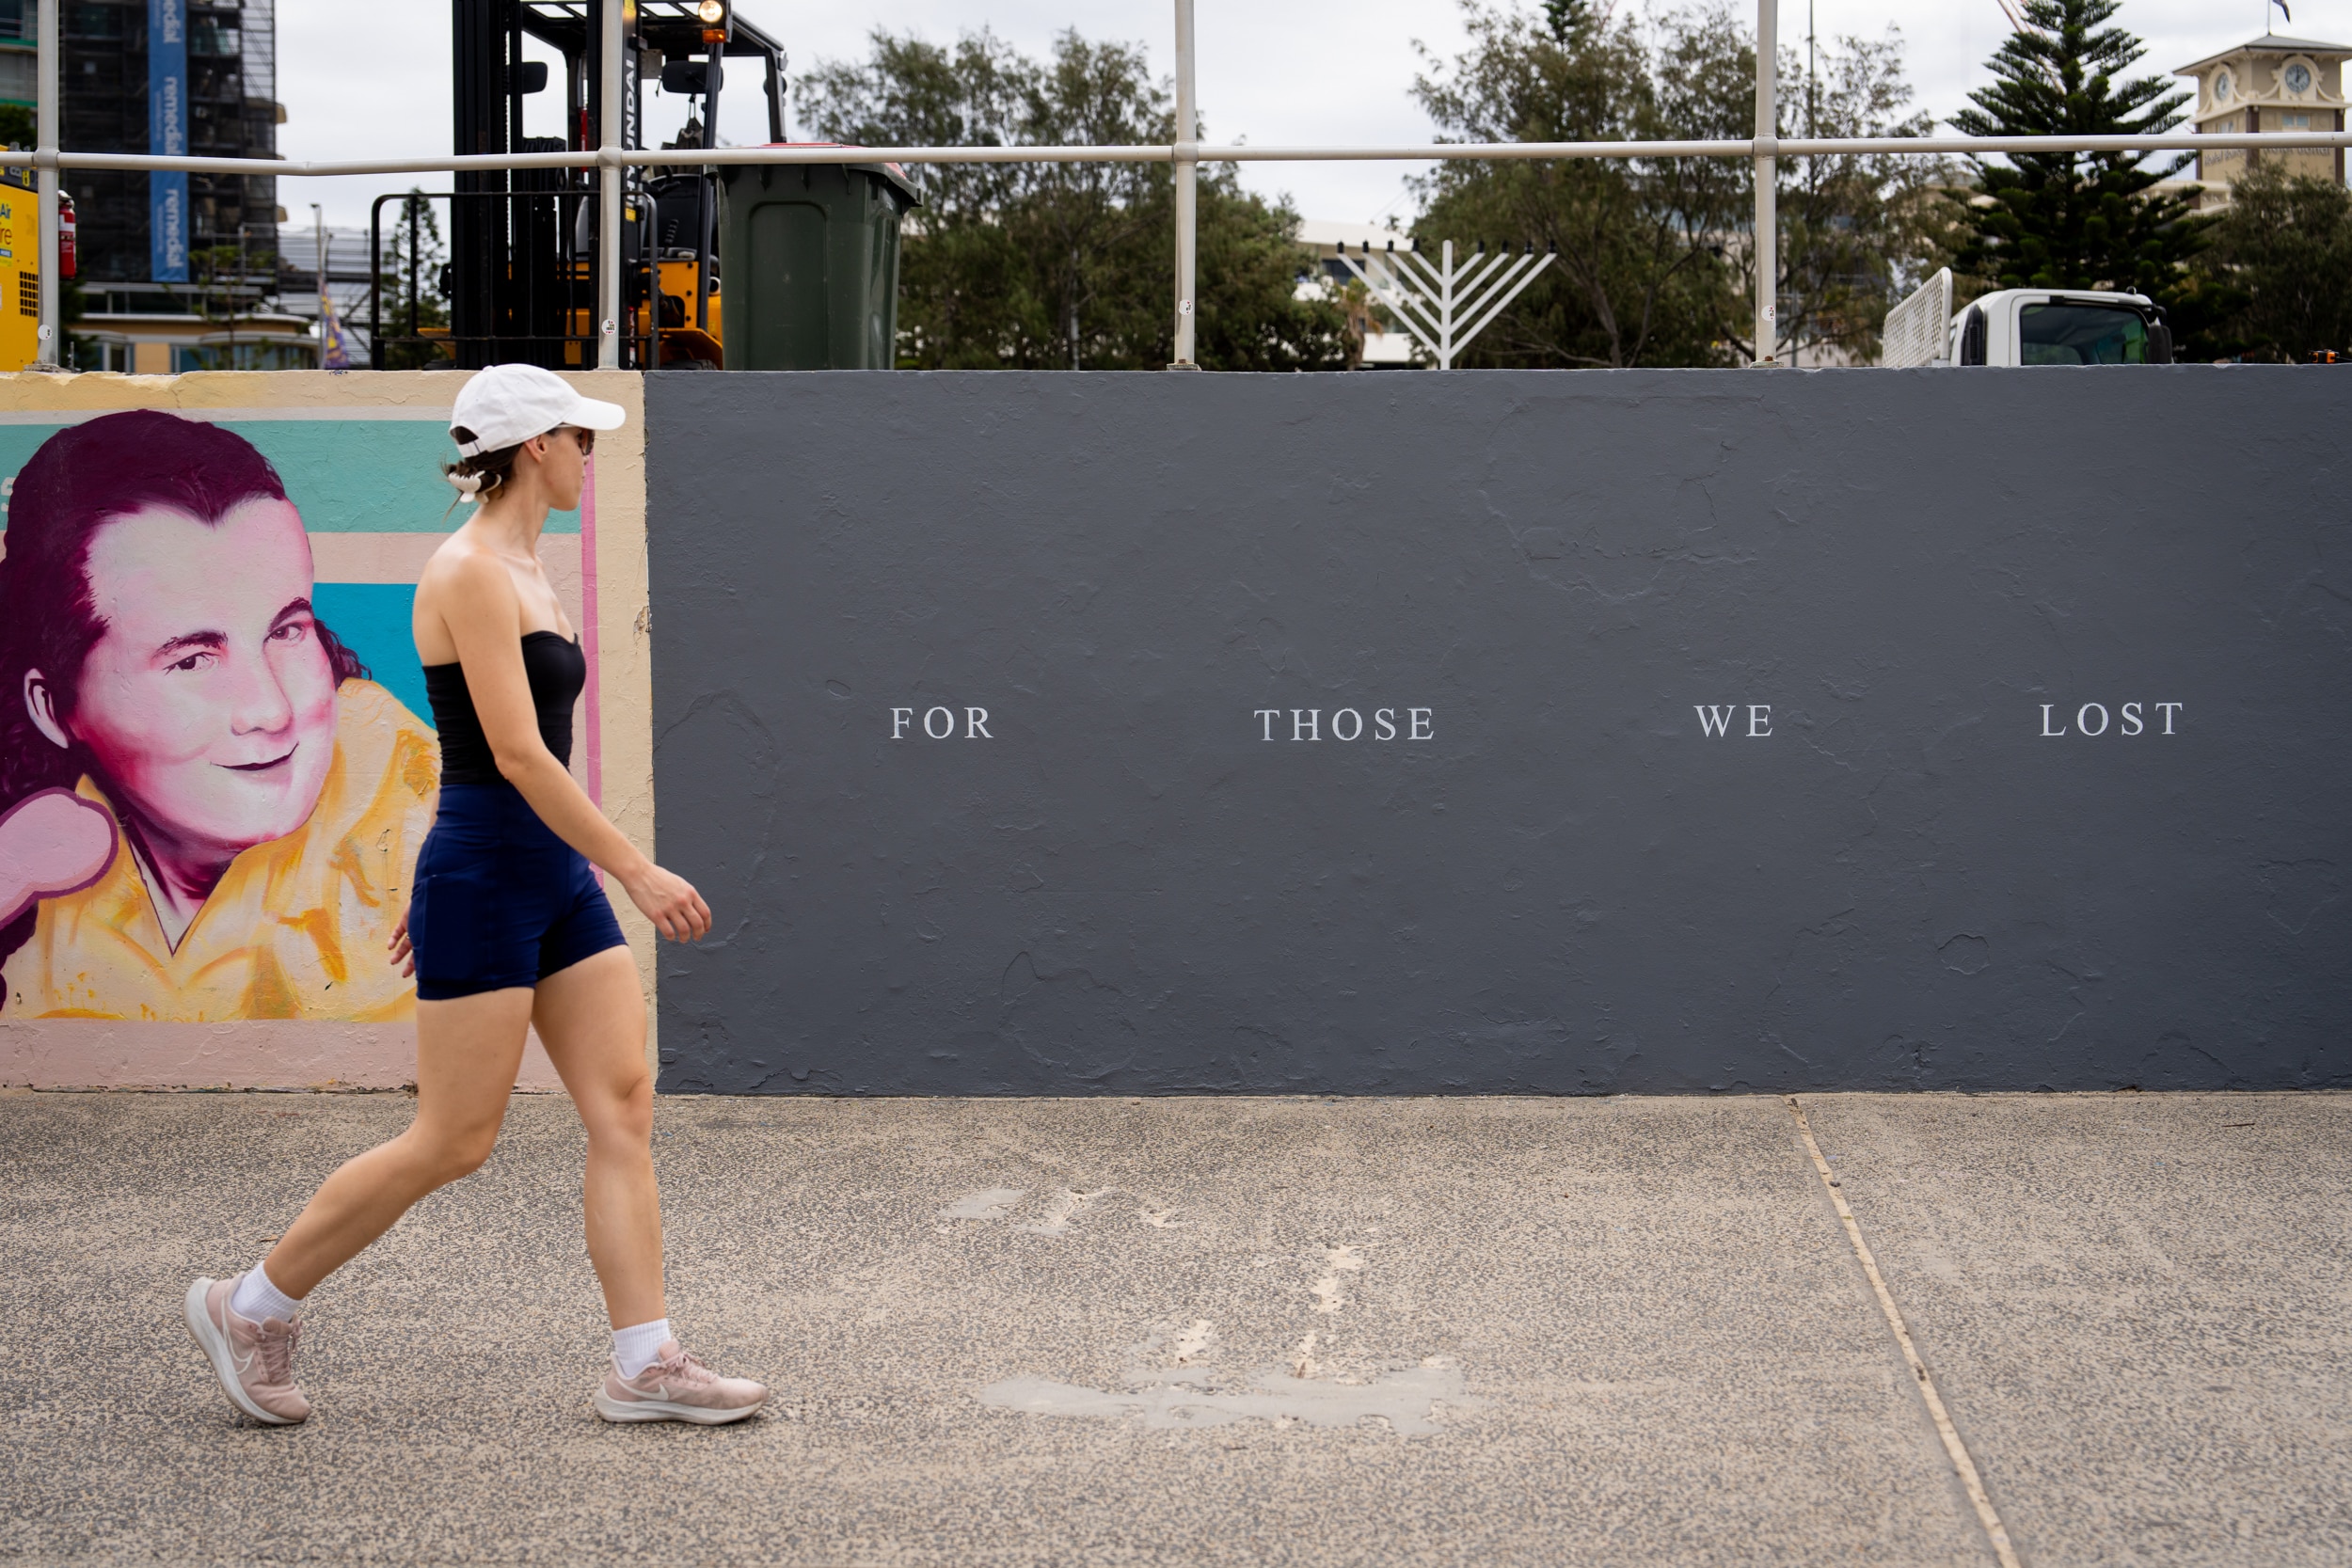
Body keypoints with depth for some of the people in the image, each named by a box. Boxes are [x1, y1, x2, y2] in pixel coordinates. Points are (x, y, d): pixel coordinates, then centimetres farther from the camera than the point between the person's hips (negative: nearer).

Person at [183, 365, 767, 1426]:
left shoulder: (521, 571, 14)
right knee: (453, 1141, -3)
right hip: (483, 876, -9)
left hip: (552, 873, 9)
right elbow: (516, 754, -21)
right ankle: (250, 1308, 12)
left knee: (625, 1111, 3)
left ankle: (644, 1366, 5)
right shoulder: (468, 573, -15)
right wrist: (638, 872, -21)